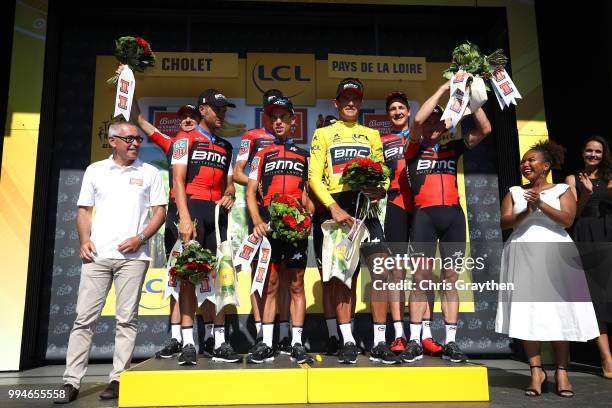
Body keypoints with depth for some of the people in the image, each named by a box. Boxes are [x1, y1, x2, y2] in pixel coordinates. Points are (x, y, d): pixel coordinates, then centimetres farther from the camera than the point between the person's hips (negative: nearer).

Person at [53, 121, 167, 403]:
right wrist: (84, 240, -2)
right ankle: (71, 381, 7)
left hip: (133, 256, -1)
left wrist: (140, 238, -9)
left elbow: (160, 211, 5)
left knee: (126, 319, 1)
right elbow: (84, 209, 14)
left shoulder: (149, 173, 8)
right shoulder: (95, 170, 13)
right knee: (85, 318, 0)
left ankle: (118, 379, 9)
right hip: (97, 254, 1)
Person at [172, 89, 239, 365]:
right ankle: (188, 344, -4)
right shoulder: (186, 140, 6)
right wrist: (184, 217, -16)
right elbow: (178, 180, -4)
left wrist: (229, 195, -1)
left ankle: (220, 342, 10)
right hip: (193, 209, -5)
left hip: (217, 213, 5)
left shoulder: (226, 147, 22)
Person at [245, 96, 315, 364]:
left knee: (296, 285, 3)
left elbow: (309, 192, 13)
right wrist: (257, 221, -7)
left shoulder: (304, 156, 16)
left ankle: (297, 344, 9)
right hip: (268, 226, 0)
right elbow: (250, 192, 8)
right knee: (270, 285, 2)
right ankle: (266, 345, 8)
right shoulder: (262, 154, 15)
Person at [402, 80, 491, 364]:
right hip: (425, 215, -3)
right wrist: (444, 88, -4)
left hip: (453, 215, 3)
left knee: (451, 278, 4)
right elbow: (418, 119, -10)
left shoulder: (452, 148, 17)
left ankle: (450, 343, 9)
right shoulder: (414, 148, 8)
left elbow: (484, 130, 10)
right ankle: (415, 342, 2)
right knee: (421, 278, -4)